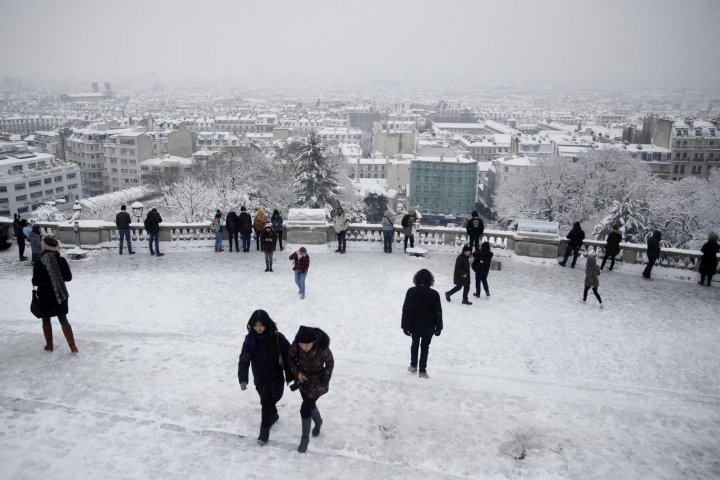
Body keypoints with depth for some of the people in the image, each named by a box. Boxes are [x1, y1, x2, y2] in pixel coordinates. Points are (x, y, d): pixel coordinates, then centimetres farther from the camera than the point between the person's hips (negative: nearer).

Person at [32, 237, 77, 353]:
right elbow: (69, 277, -2)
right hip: (60, 295, 3)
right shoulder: (62, 261, -9)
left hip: (45, 297, -2)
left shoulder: (38, 264, -16)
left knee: (46, 321, 16)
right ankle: (73, 346, 5)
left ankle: (49, 345, 26)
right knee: (63, 320, 10)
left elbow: (35, 282, -12)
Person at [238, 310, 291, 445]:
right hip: (259, 378, 3)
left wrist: (290, 376, -6)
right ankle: (273, 415, 47)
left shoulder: (277, 338, -17)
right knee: (267, 401, 19)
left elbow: (288, 356, -10)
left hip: (275, 377, -3)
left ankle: (265, 428, 13)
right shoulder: (250, 339, -10)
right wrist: (243, 379, -21)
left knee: (267, 401, -5)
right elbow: (244, 359, -10)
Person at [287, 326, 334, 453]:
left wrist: (324, 383, -12)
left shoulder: (323, 349, -34)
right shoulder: (296, 345, -26)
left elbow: (330, 364, -15)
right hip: (302, 379, 4)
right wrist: (297, 372, -18)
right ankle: (318, 422, 53)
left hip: (317, 381, -4)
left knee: (305, 409, -4)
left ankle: (305, 438, 19)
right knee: (310, 404, 23)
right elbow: (290, 357, -5)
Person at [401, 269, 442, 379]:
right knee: (425, 347, 11)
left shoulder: (411, 292, -12)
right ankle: (422, 371, 12)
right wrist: (439, 327, 4)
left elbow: (406, 310, -10)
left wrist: (405, 326, -2)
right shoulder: (434, 294, -12)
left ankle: (413, 366, 32)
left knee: (415, 344, 22)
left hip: (414, 325, 1)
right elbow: (438, 312, -6)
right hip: (428, 327, -1)